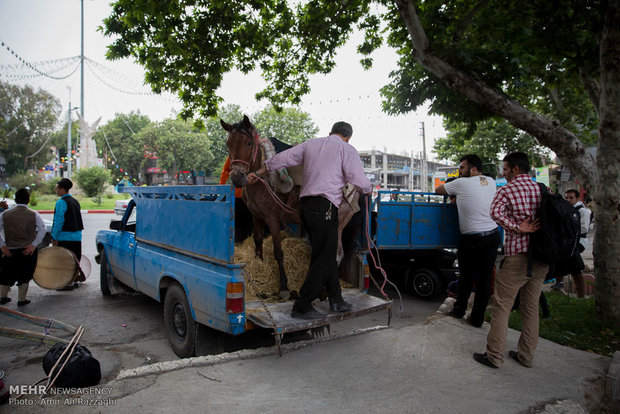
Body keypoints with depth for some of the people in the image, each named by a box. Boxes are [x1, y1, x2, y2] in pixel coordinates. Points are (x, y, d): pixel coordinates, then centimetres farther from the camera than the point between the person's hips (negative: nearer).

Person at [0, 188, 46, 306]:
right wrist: (34, 244, -13)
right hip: (28, 250, -2)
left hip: (10, 250, 2)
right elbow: (42, 229, -14)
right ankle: (21, 299, 14)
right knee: (24, 275, 9)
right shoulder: (34, 214, -3)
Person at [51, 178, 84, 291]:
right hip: (77, 236, 8)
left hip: (65, 237, -8)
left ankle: (67, 283, 0)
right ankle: (74, 280, 23)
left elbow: (58, 221, -16)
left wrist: (54, 237, -13)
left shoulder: (61, 202, -11)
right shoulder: (75, 201, 14)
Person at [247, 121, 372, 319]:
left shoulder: (310, 144, 18)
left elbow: (283, 158, 18)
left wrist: (258, 173, 27)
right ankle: (302, 306, 2)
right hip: (325, 207, -7)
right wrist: (368, 190, 20)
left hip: (306, 204, 7)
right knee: (324, 258, -1)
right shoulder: (347, 149, 3)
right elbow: (360, 182, -3)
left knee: (326, 254, 15)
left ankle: (336, 300, 23)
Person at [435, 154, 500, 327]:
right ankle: (477, 318, 16)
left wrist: (454, 193, 22)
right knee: (485, 278, 7)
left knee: (467, 276, 12)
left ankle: (459, 309, 28)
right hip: (493, 235, 4)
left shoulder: (461, 183, -8)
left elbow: (438, 190, 6)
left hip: (472, 238, -4)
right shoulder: (491, 182, 8)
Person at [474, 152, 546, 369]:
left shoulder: (507, 190, -6)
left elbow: (496, 212, -24)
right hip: (540, 257, 6)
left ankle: (494, 355, 6)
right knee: (531, 307, 15)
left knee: (502, 306, 1)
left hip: (517, 255, -6)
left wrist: (517, 228, -18)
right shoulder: (542, 190, 11)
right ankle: (526, 355, 24)